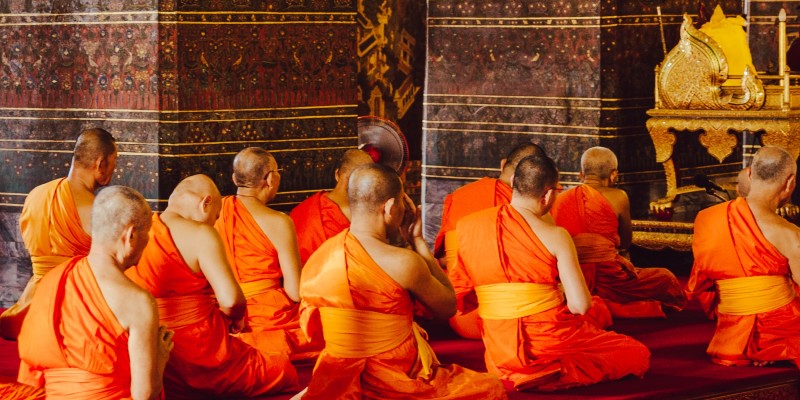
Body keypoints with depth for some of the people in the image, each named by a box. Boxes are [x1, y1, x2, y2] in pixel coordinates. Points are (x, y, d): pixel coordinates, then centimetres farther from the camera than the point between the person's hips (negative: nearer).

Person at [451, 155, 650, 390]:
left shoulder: (467, 227, -2)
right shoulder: (555, 236, -14)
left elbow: (459, 301, 2)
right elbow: (580, 305, -16)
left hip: (499, 354, 6)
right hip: (549, 342, -6)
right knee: (637, 354, 14)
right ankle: (558, 373, 2)